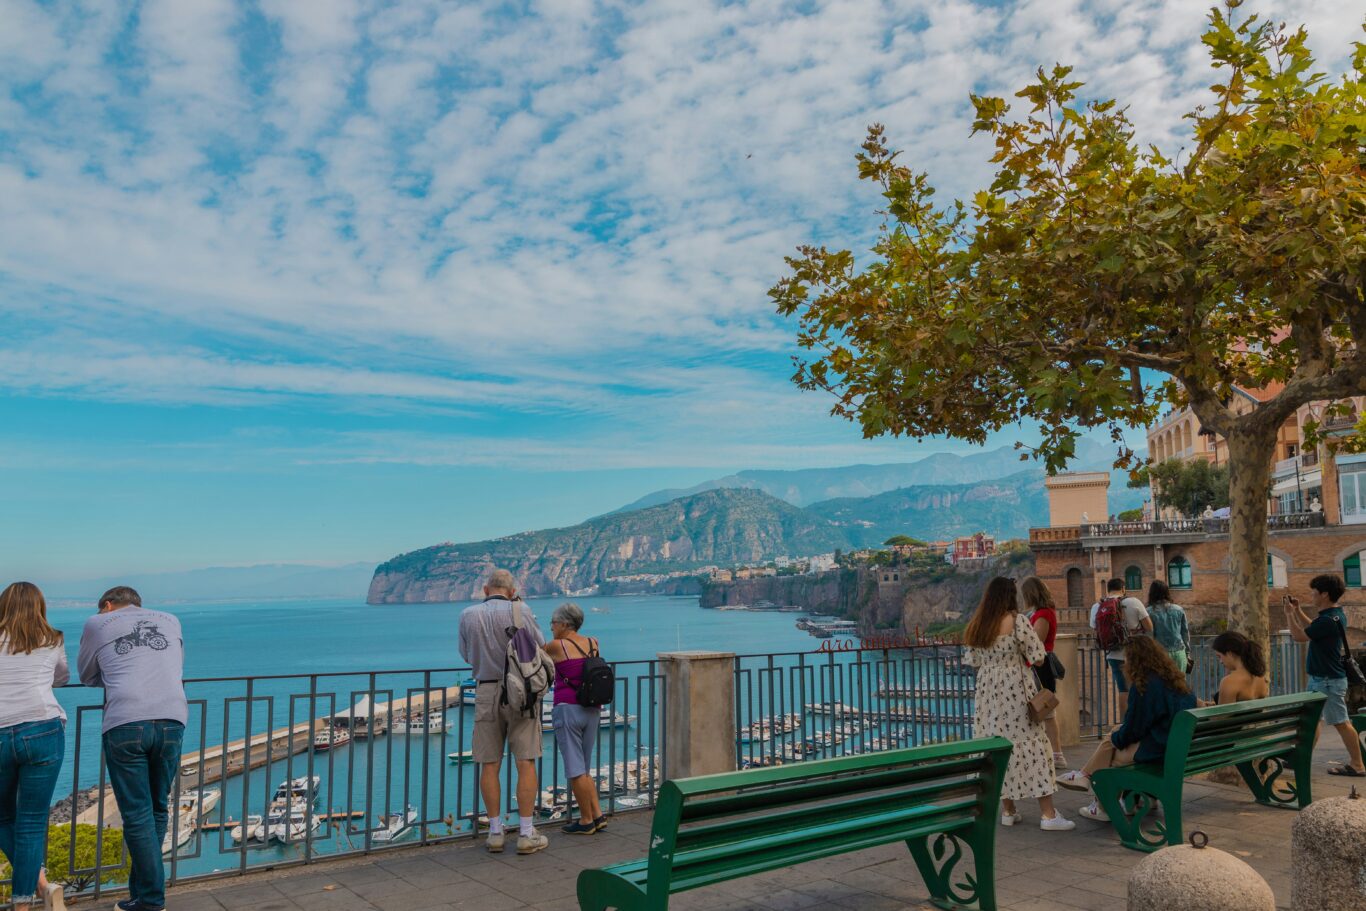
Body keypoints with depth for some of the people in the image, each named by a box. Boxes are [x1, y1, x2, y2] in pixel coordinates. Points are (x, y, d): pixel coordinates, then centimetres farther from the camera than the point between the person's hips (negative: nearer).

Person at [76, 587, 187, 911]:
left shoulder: (96, 623, 17)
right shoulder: (170, 621, 23)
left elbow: (87, 676, 29)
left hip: (125, 724, -2)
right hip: (172, 721, 3)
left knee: (138, 815, 4)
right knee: (157, 809, 16)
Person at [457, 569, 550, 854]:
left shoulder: (468, 615, 1)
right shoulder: (519, 611, -8)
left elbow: (467, 655, 13)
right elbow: (540, 646, 3)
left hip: (486, 692, 2)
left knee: (490, 764, 9)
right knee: (525, 762, 1)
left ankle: (495, 833, 14)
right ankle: (526, 834, 3)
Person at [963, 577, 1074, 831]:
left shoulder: (976, 626, 5)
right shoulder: (1016, 622, -12)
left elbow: (972, 661, 9)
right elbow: (1037, 655, -10)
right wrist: (1020, 657, 11)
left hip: (987, 693, 6)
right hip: (1016, 692, -6)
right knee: (1031, 746, -1)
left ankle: (1008, 811, 17)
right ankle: (1048, 814, 1)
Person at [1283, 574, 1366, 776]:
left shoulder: (1328, 620, -24)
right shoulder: (1335, 615, 9)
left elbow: (1299, 636, -19)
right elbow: (1311, 628, 24)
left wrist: (1289, 613, -10)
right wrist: (1297, 610, 16)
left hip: (1328, 680, -11)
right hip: (1321, 678, 11)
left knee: (1341, 722, -3)